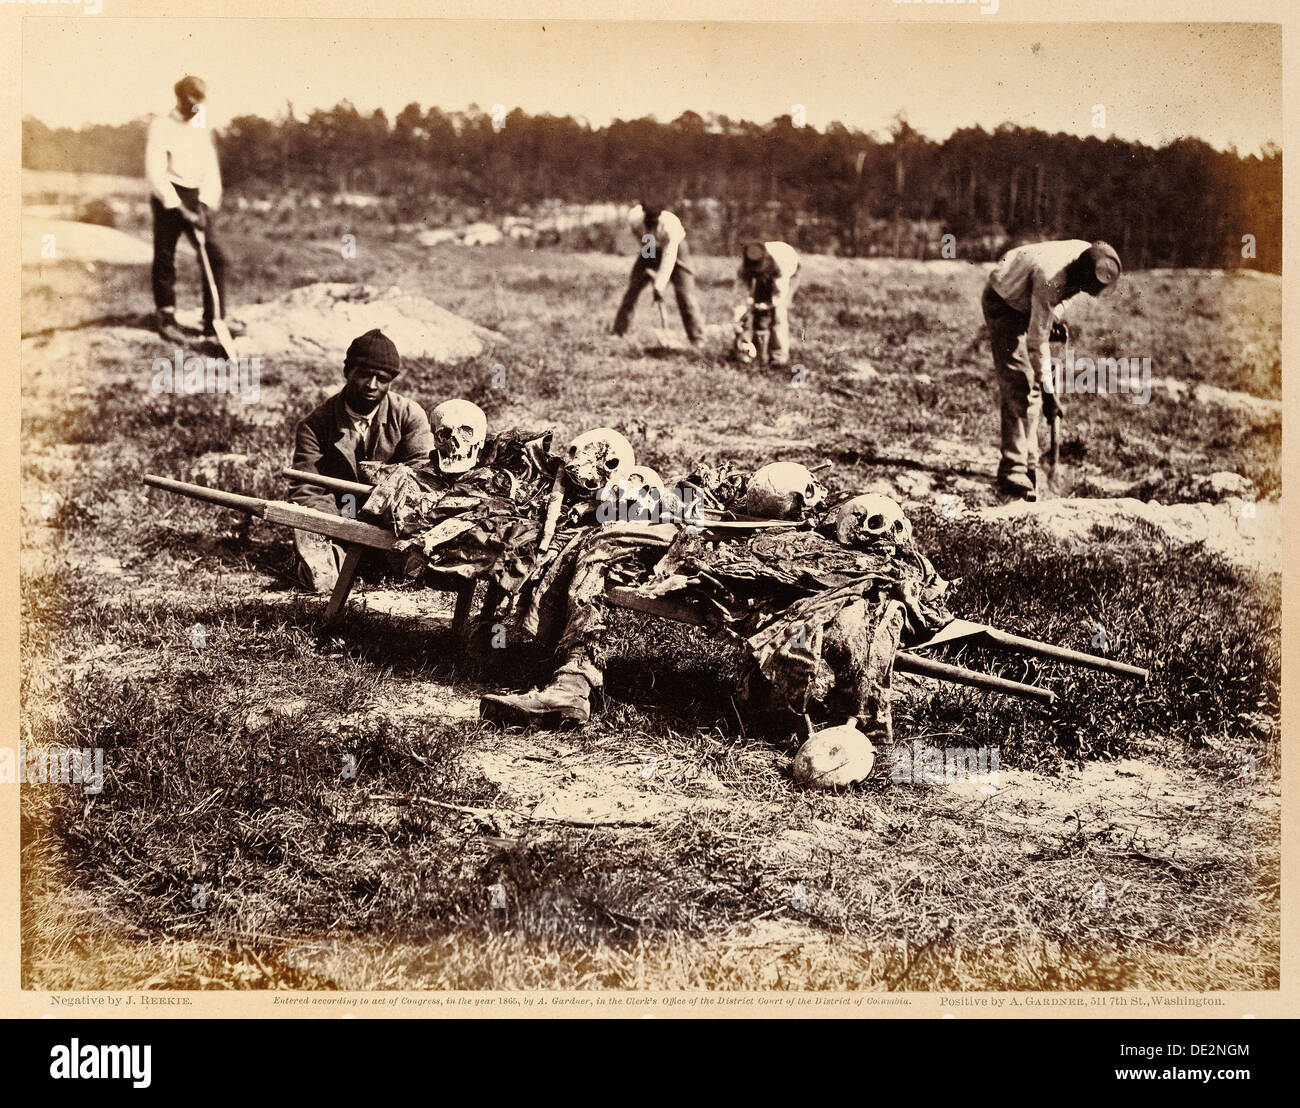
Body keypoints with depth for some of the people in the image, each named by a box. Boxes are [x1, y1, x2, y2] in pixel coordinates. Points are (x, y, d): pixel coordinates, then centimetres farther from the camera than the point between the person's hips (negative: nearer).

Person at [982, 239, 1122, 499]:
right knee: (1018, 388, -17)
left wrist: (1056, 315, -5)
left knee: (1031, 388, 8)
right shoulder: (1050, 278, -40)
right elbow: (1037, 341, -34)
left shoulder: (1090, 257, -17)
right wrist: (1049, 393, -31)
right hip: (1003, 302, -8)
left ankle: (1028, 465, 16)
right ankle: (1013, 473, -17)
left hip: (1029, 302, 8)